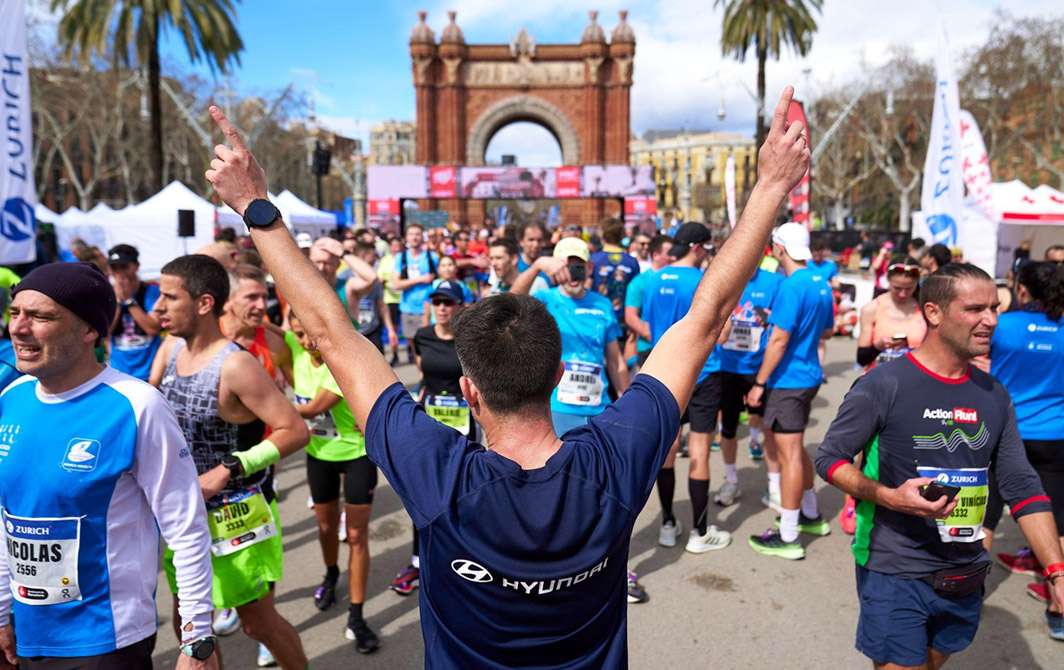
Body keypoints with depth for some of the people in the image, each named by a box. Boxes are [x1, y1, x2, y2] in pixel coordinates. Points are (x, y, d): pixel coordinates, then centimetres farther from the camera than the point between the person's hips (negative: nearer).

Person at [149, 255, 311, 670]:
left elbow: (296, 431, -23)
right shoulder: (170, 348, 1)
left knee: (257, 621, 8)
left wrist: (228, 471, -26)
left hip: (235, 516, -7)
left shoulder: (235, 365, -22)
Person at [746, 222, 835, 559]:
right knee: (795, 449, 23)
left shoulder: (792, 286, -20)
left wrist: (759, 383, -15)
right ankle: (812, 515, 36)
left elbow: (779, 340, -21)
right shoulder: (821, 283, 9)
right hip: (810, 376, 10)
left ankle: (788, 538, 5)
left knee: (790, 454, -3)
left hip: (788, 380, -9)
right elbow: (827, 330, 20)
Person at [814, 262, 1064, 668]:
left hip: (964, 579, 6)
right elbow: (829, 458, -9)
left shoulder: (994, 396, 4)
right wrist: (890, 497, -25)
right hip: (895, 574, -6)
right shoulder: (884, 385, -15)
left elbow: (1022, 486, 5)